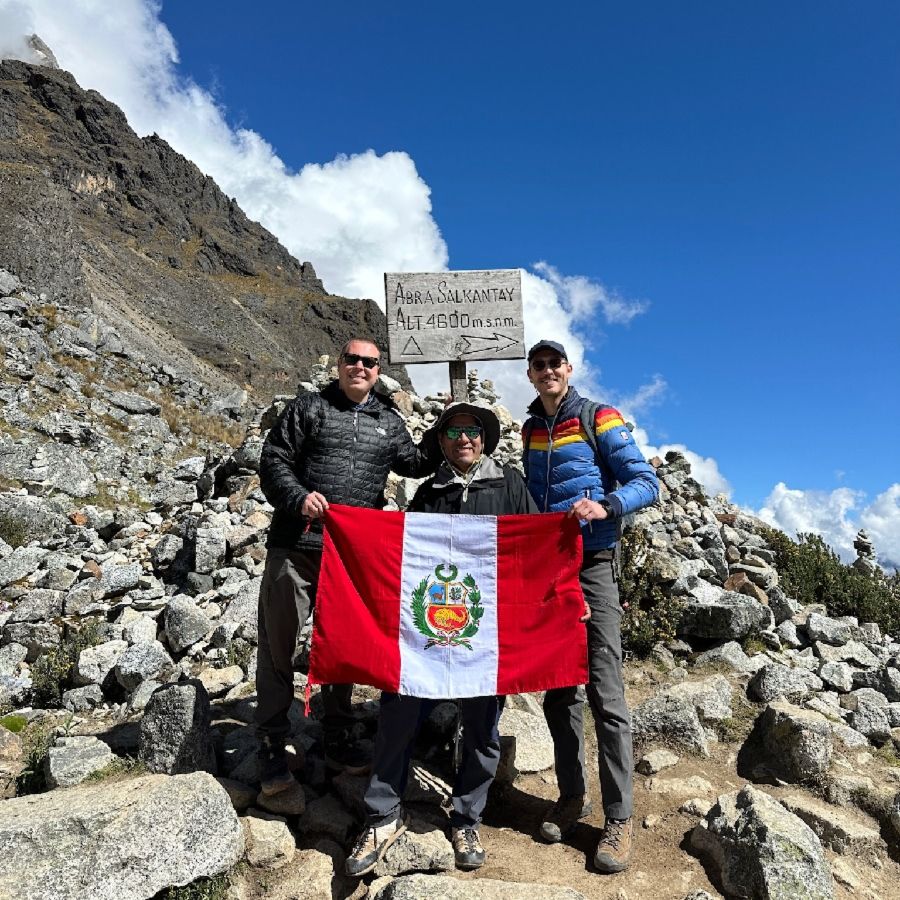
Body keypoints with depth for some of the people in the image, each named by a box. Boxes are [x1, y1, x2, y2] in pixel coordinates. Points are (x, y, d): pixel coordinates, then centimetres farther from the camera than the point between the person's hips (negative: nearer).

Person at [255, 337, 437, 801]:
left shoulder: (388, 420, 13)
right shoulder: (309, 407, 4)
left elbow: (414, 463, 16)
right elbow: (273, 461, 0)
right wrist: (298, 497, -18)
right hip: (296, 546, -3)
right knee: (277, 646, 4)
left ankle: (338, 741, 30)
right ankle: (271, 749, 18)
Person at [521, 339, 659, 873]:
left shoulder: (598, 418, -2)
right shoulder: (531, 429, 14)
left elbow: (646, 483, -8)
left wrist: (605, 506, -26)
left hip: (591, 565, -5)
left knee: (605, 692, -5)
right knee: (557, 688, 10)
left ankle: (619, 818, 6)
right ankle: (572, 795, 25)